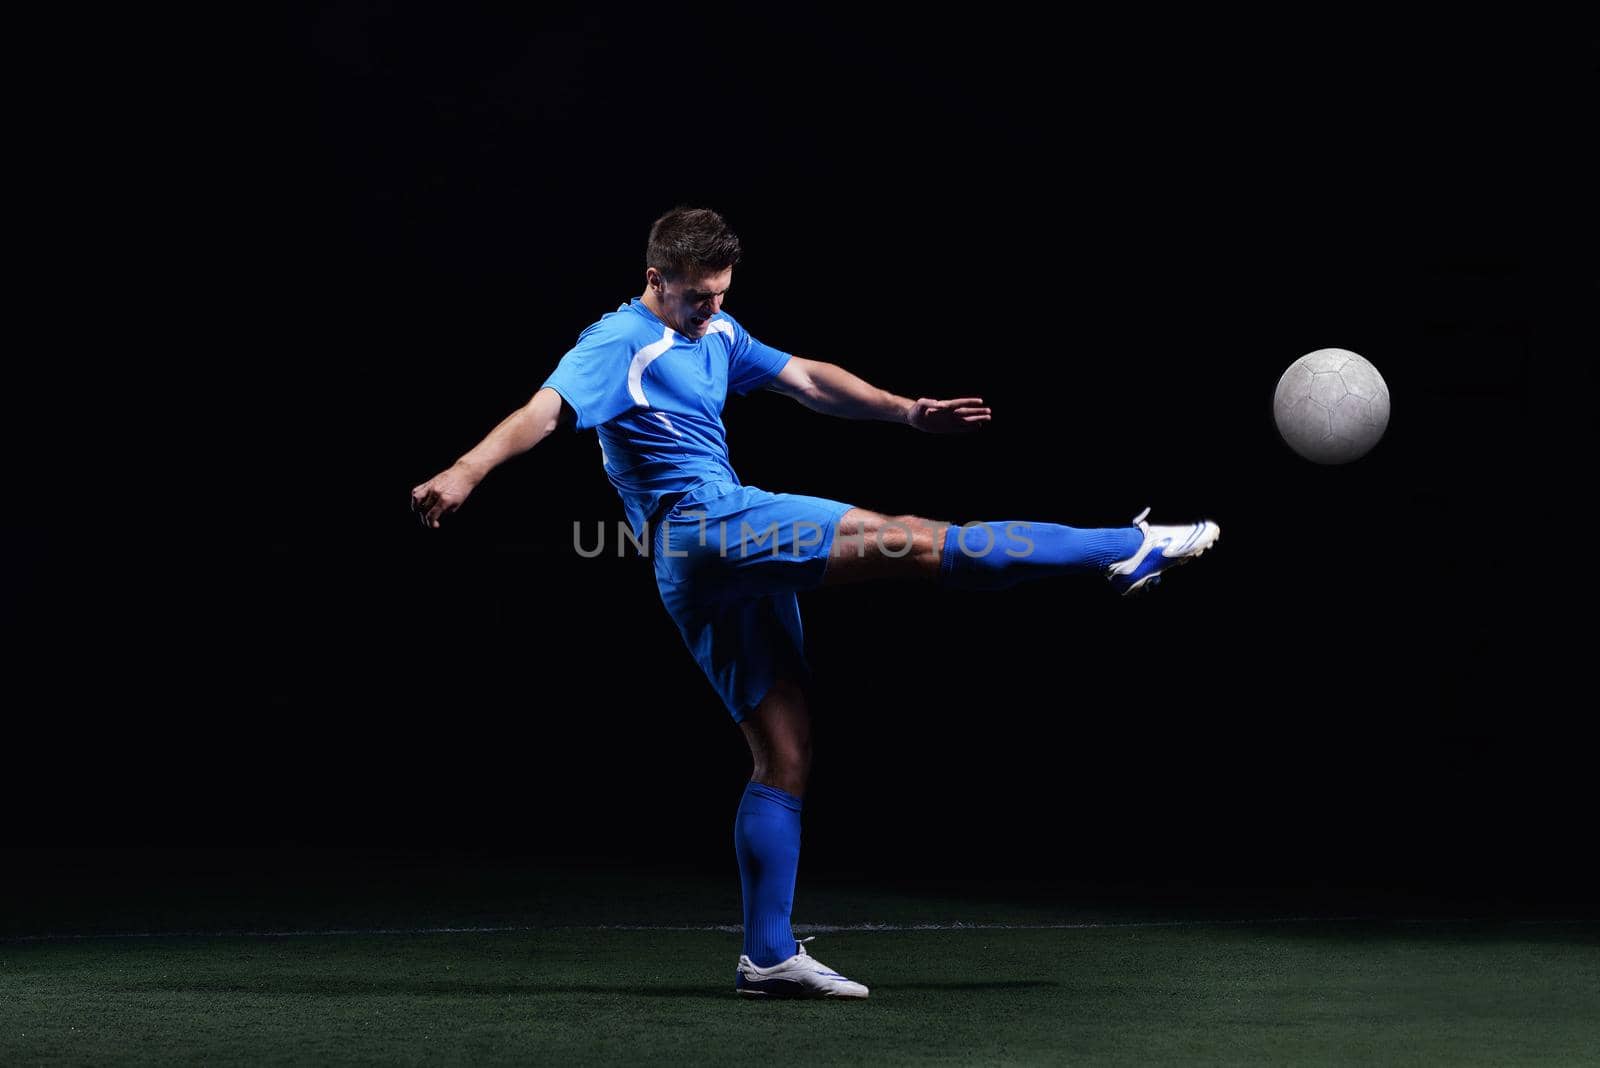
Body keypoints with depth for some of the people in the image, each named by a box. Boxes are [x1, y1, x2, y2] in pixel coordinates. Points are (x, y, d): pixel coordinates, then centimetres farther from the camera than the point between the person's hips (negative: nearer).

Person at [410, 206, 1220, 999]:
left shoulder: (717, 335, 21)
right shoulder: (620, 343, -5)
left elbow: (807, 381, 28)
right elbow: (544, 411, -19)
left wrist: (909, 411, 24)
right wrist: (463, 474, -34)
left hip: (733, 564, 10)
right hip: (701, 523, -10)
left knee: (784, 756, 7)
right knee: (908, 541, -15)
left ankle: (769, 957, 8)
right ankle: (1129, 550, -13)